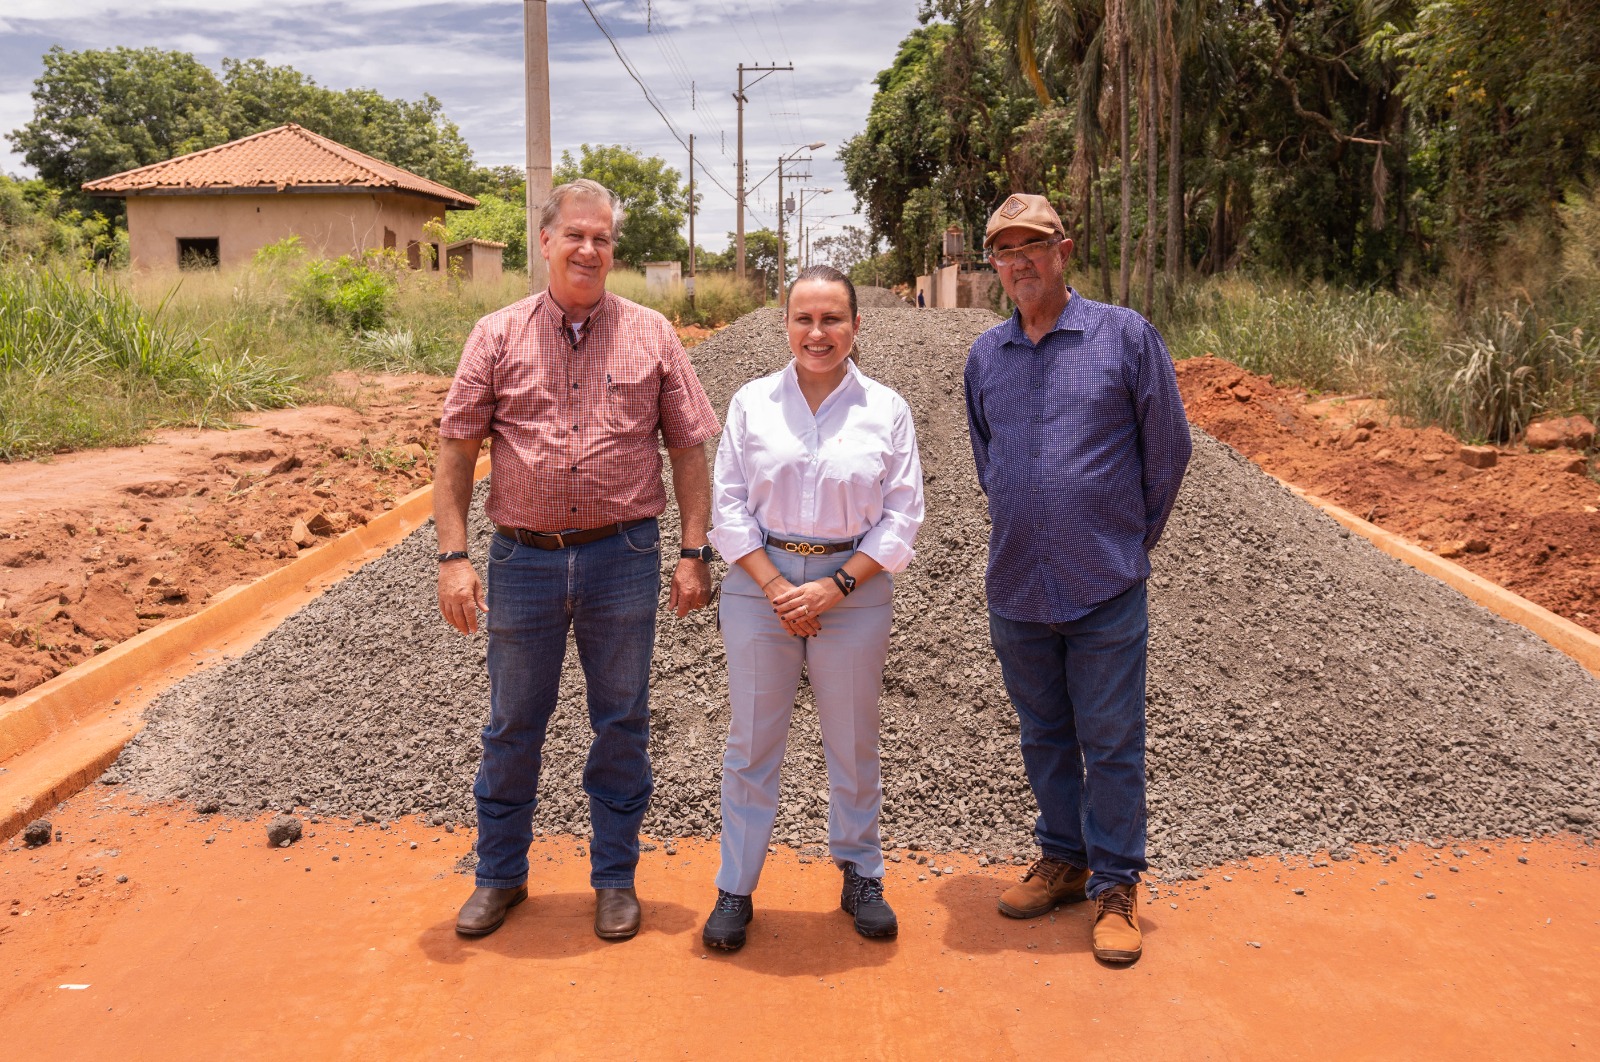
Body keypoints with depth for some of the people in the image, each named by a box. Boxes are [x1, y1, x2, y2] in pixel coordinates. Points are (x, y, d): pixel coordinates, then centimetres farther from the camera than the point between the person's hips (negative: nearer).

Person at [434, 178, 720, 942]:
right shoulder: (498, 335, 2)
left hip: (622, 558, 0)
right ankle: (500, 875, 32)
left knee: (621, 724, 11)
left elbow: (688, 449, 3)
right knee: (512, 726, 13)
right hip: (523, 558, 1)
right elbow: (456, 451, 1)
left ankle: (614, 877, 28)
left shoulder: (650, 335, 2)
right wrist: (453, 556, -6)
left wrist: (695, 552, -3)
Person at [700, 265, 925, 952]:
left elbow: (901, 516, -1)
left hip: (855, 589, 0)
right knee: (752, 742, 7)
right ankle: (735, 889, 21)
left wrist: (836, 586, -11)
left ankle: (860, 877, 30)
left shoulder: (886, 410, 0)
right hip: (760, 585, 0)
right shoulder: (752, 402, 1)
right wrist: (777, 588, -9)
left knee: (853, 743, 11)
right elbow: (728, 504, 1)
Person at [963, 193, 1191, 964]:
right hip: (1016, 585, 4)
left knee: (1111, 742, 4)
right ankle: (1062, 858, 32)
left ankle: (1114, 886, 18)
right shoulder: (986, 354, 7)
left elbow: (1168, 447, 2)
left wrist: (1133, 539, 8)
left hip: (1105, 586, -4)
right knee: (1043, 736, 15)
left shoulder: (1124, 335, -4)